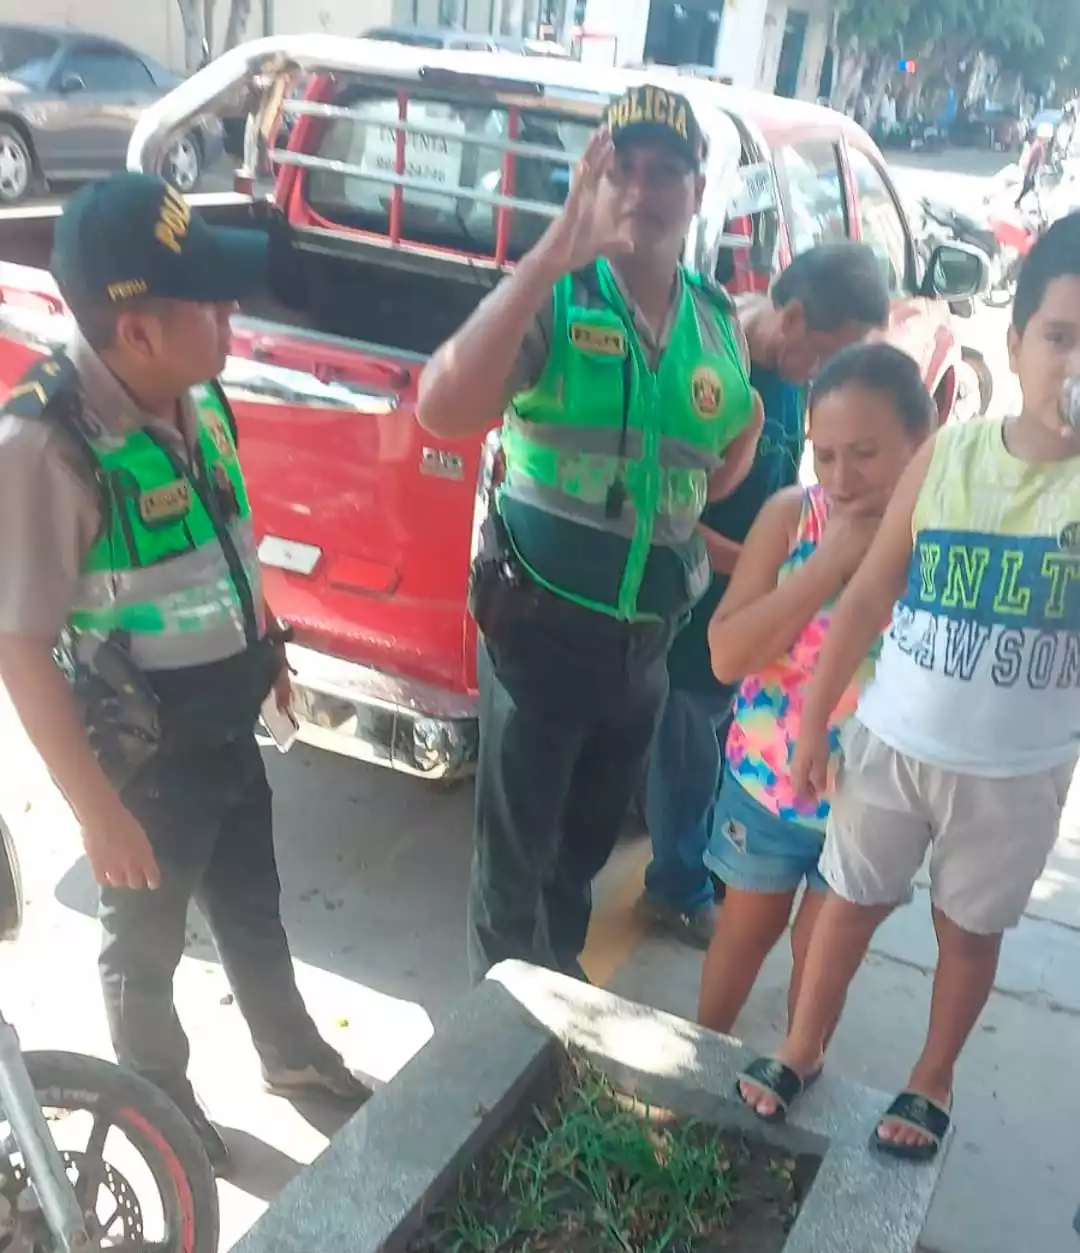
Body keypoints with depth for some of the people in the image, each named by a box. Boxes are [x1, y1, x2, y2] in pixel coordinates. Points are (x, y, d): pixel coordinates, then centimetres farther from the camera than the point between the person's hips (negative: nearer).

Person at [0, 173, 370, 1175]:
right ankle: (161, 1107, 45)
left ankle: (293, 1055, 50)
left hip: (227, 727, 6)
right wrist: (98, 812, -22)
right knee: (146, 944, 19)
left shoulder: (191, 396, -7)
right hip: (143, 758, -6)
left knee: (253, 910, 26)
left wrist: (267, 645, 19)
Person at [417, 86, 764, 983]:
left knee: (591, 835, 23)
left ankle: (560, 975, 48)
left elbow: (738, 440, 20)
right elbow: (443, 411, -32)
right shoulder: (550, 301, -14)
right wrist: (549, 258, -37)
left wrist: (692, 514, 0)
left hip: (648, 636, 5)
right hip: (541, 625, -5)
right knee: (518, 844, 9)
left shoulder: (720, 326, 3)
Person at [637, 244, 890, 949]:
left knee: (737, 752, 22)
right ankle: (681, 892, 30)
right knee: (690, 758, 10)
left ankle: (719, 870, 42)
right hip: (694, 605, -8)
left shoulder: (791, 373, 1)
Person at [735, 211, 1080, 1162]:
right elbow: (869, 595, -2)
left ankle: (932, 1080, 41)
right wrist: (814, 717, 1)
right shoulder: (949, 451, -7)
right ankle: (800, 1053, 37)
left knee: (969, 931, 17)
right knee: (851, 901, 16)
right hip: (892, 741, 1)